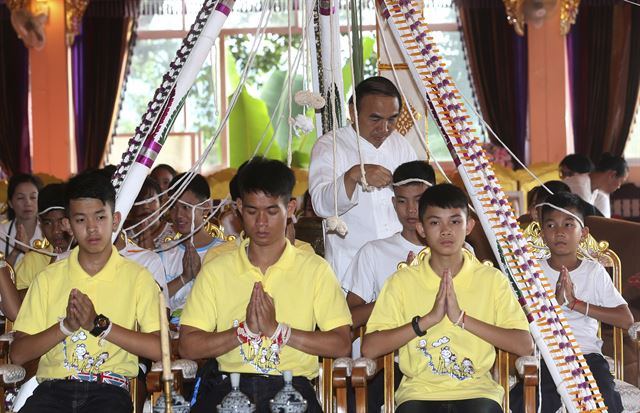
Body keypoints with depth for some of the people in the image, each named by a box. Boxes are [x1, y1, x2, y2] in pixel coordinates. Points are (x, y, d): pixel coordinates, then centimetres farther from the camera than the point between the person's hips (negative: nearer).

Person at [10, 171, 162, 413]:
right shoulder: (48, 278, 15)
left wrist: (99, 324, -9)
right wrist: (66, 326, -7)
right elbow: (17, 354, 8)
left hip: (109, 387, -2)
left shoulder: (137, 277, 9)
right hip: (54, 387, 2)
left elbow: (159, 349, -3)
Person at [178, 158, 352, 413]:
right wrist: (245, 330, -8)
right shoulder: (216, 270, 12)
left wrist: (278, 330, -8)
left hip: (290, 385, -1)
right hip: (228, 385, 1)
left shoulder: (314, 269, 9)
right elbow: (187, 346, 4)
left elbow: (341, 345, 0)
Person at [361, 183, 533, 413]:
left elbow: (525, 345, -5)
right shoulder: (402, 281, 5)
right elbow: (369, 348, -5)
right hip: (420, 393, 0)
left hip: (476, 393, 0)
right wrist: (428, 319, -12)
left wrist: (462, 318, -12)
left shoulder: (492, 280, 5)